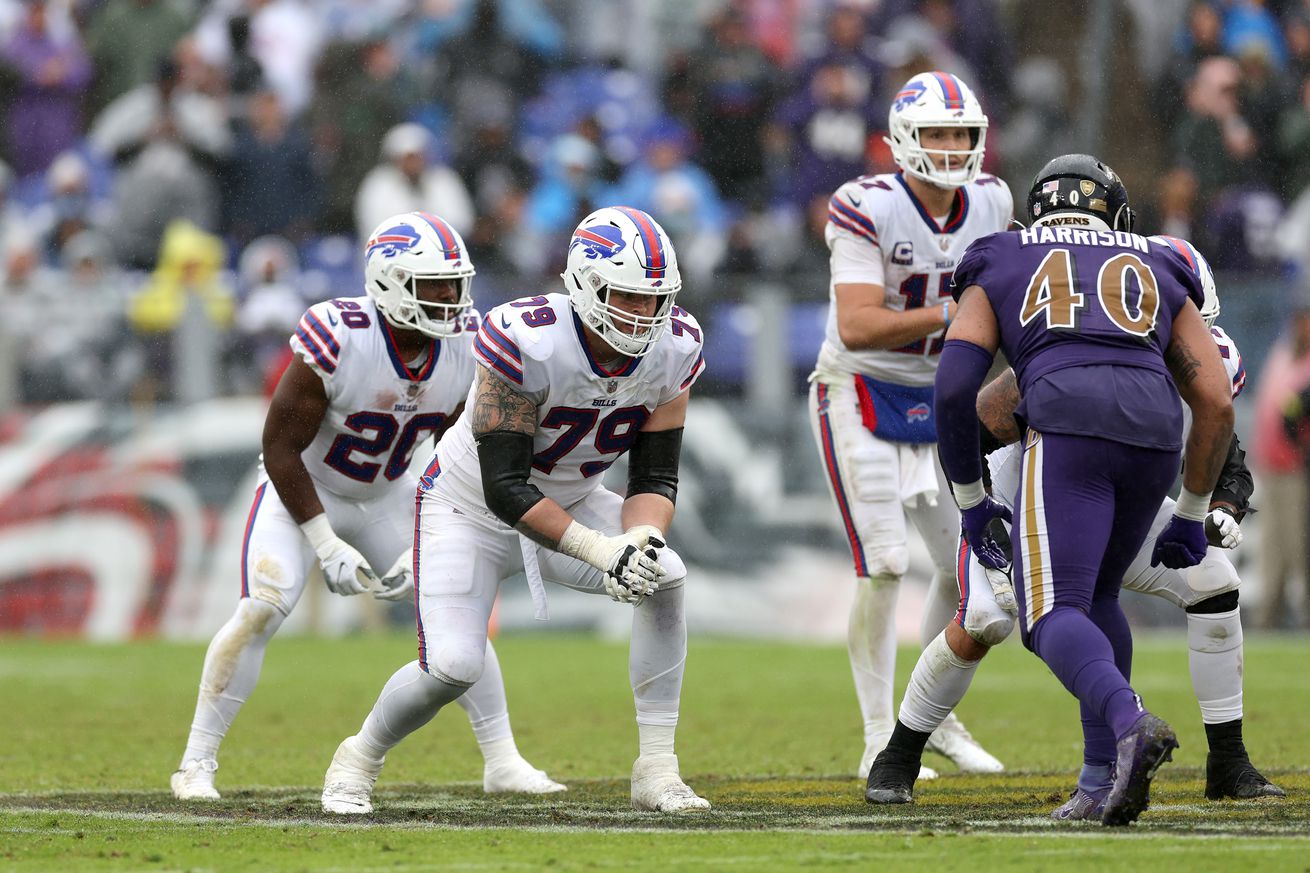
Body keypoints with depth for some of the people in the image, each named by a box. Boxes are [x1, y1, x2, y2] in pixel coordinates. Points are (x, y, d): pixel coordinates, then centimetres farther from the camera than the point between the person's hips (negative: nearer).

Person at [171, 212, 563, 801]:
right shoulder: (338, 339, -33)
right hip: (302, 490, -5)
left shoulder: (466, 345, -16)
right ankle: (196, 764, -14)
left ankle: (502, 762, 11)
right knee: (263, 608, -23)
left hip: (387, 496, 5)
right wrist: (326, 545, -26)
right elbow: (280, 446, -24)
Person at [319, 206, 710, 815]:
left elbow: (654, 479, -10)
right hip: (472, 508, -5)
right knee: (452, 668, -18)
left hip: (569, 501, 5)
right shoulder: (528, 341, -34)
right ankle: (357, 761, 14)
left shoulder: (673, 349, -17)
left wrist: (639, 541, -32)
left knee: (664, 577, -22)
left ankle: (656, 770, -14)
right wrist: (601, 551, -40)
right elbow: (504, 489, -32)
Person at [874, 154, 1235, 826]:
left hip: (1066, 429, -3)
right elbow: (1216, 403, 24)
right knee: (1096, 594, 24)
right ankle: (1104, 774, 12)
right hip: (1154, 439, 3)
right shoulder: (1158, 272, 32)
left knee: (1053, 614, -7)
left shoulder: (997, 270, 27)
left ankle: (1130, 723, -37)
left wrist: (970, 503, 23)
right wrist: (1191, 515, 33)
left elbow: (955, 387, 14)